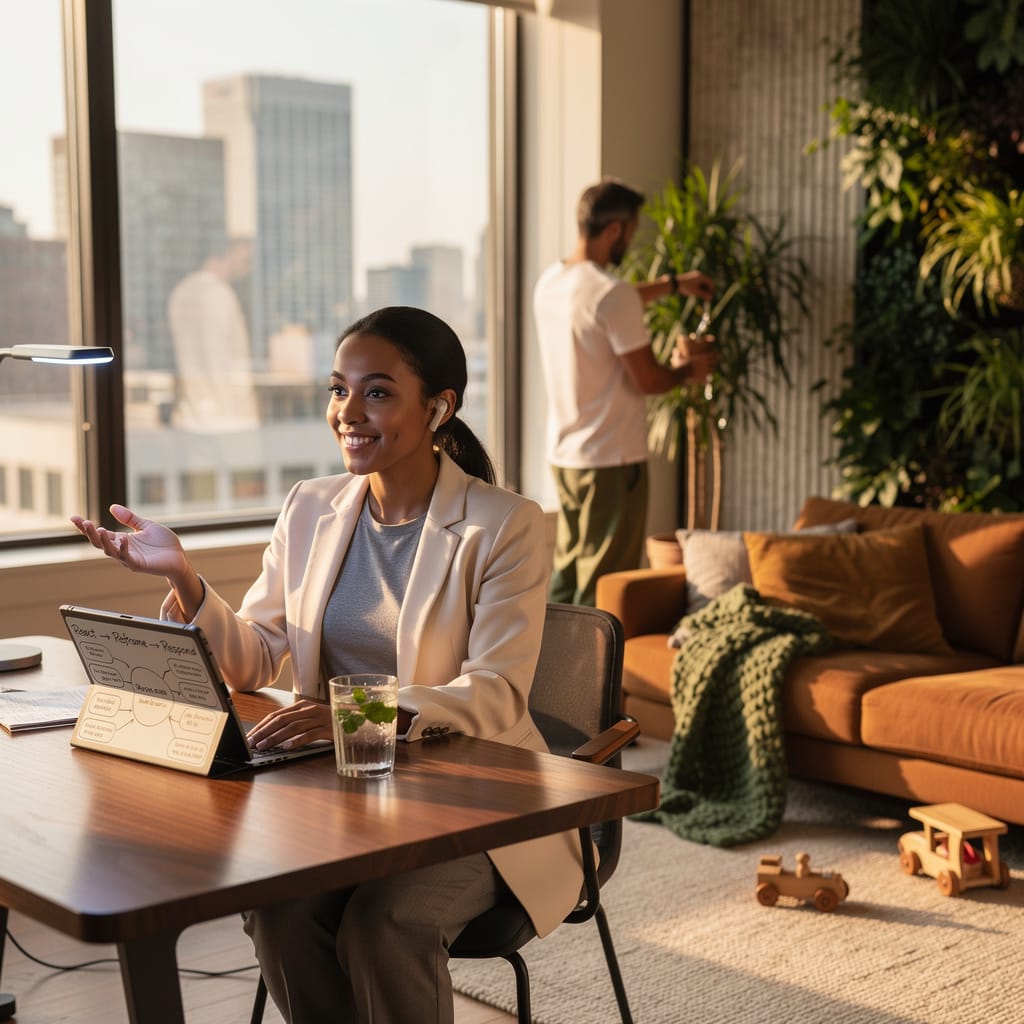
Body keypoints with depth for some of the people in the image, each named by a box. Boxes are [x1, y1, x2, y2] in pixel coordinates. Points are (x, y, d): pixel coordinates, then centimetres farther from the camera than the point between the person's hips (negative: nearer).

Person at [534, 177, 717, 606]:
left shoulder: (550, 281, 6)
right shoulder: (612, 294, -21)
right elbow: (648, 380, -17)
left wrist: (672, 283, 31)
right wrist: (688, 369, 4)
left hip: (563, 454, 9)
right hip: (611, 460, -9)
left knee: (565, 576, 17)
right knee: (602, 586, 1)